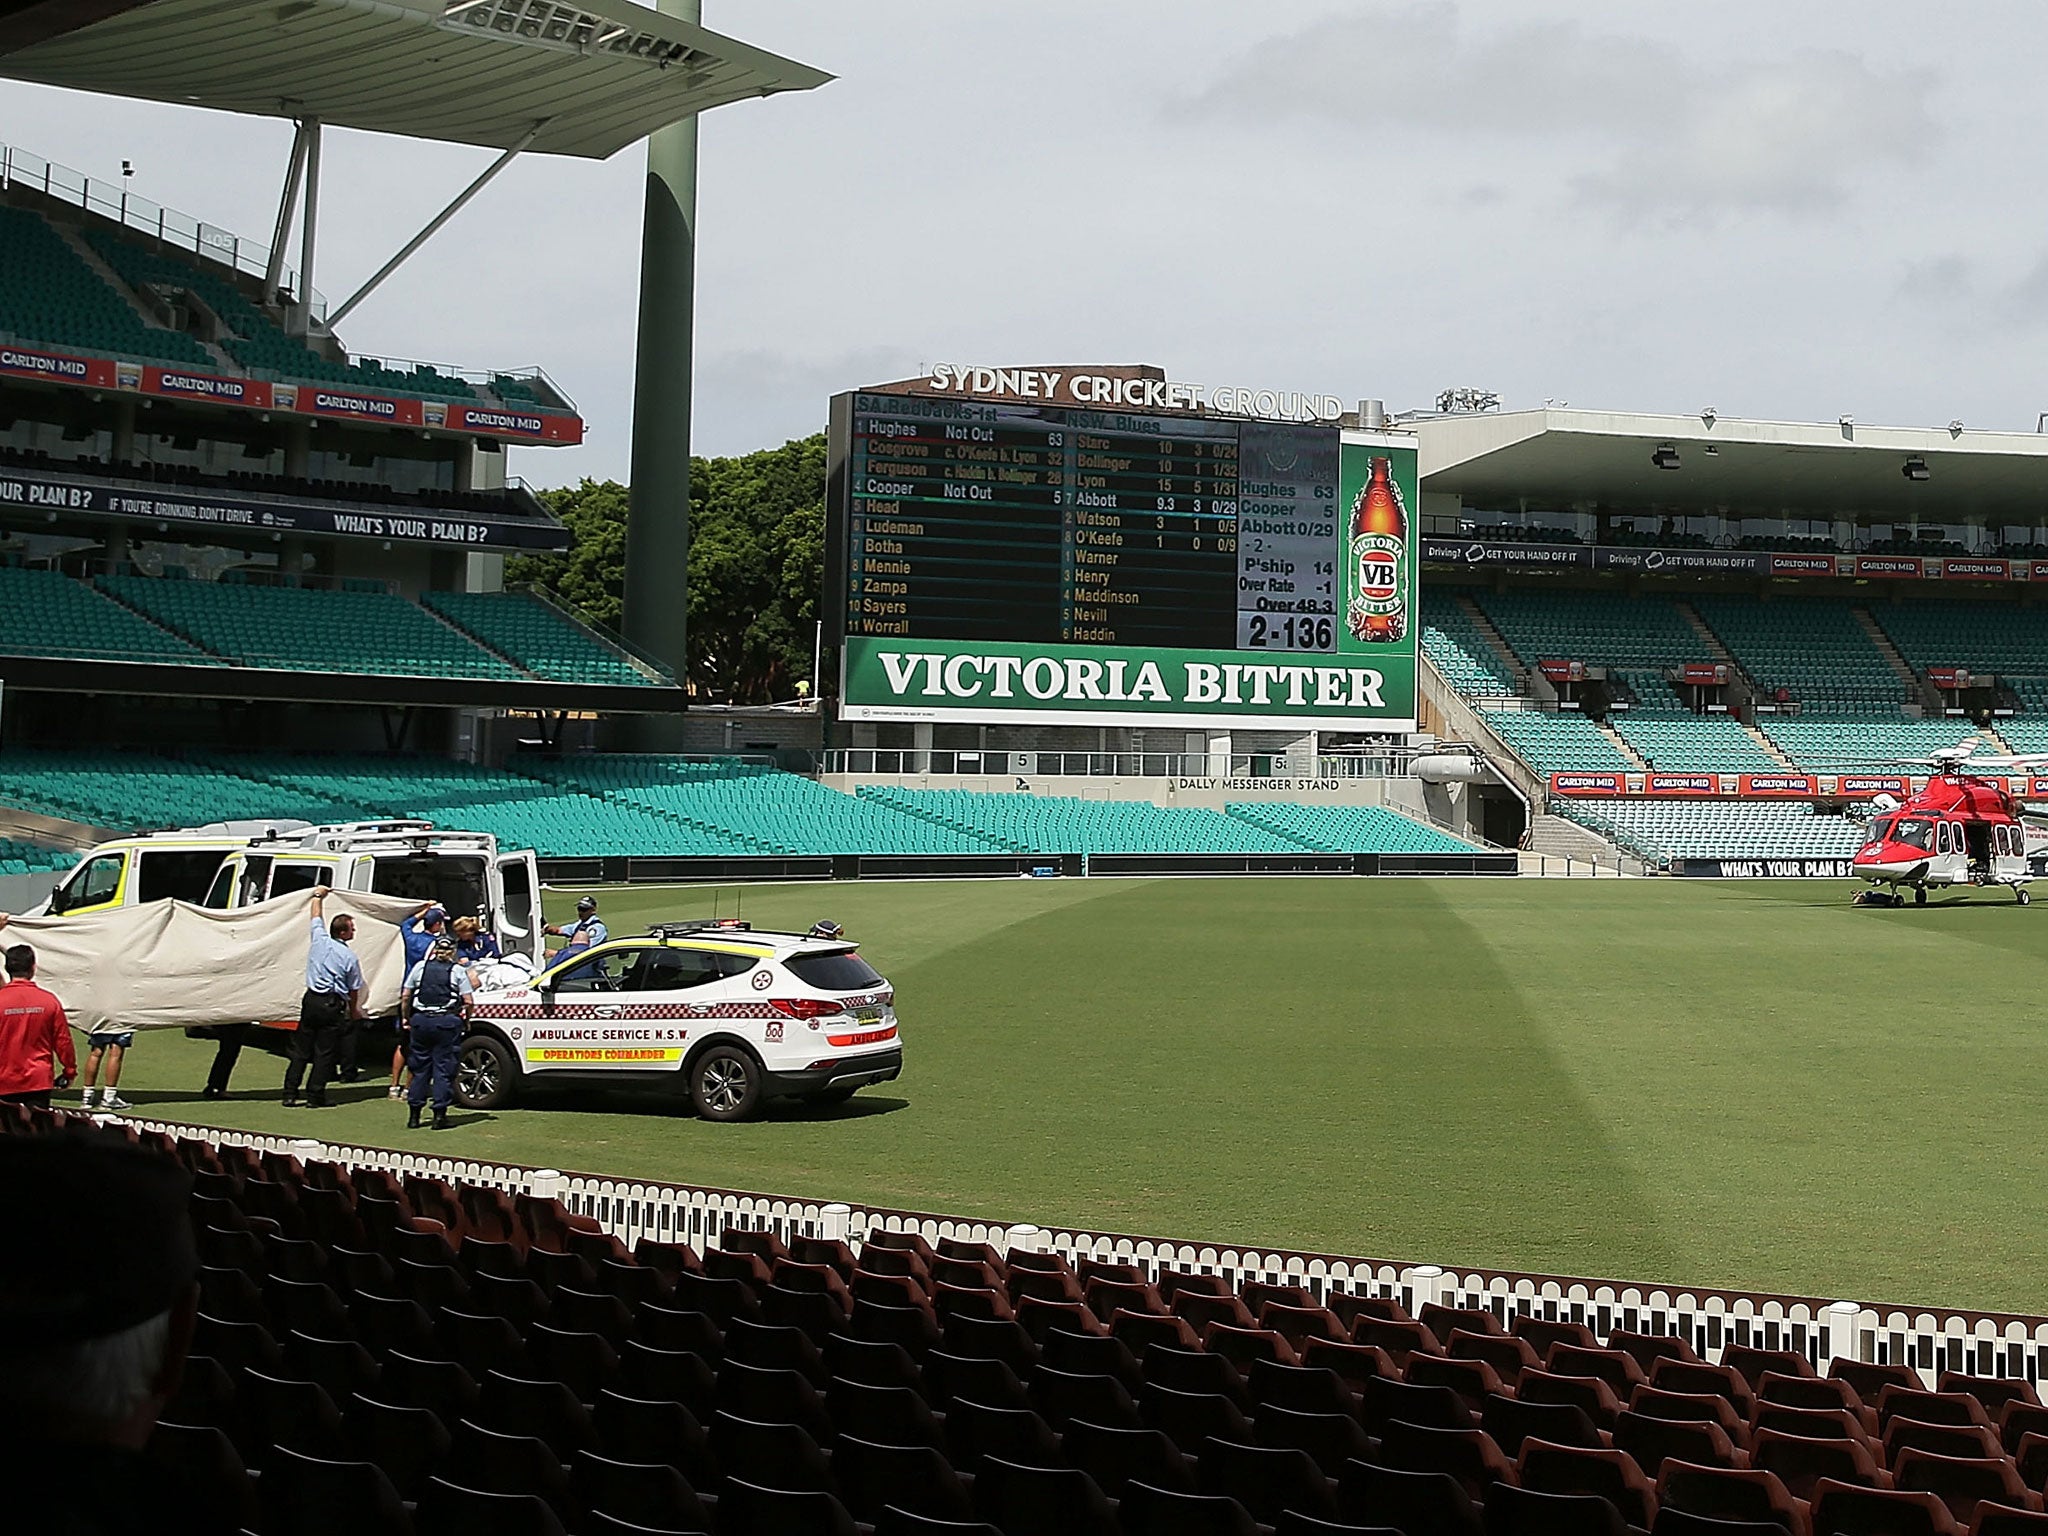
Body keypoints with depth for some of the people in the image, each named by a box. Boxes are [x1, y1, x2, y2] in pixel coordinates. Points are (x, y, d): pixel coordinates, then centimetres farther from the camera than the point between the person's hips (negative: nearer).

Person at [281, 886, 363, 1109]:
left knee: (301, 1049, 9)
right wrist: (353, 1011, 18)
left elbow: (316, 917, 22)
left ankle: (290, 1094, 8)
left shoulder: (320, 940, 2)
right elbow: (354, 990, 2)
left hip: (311, 1000, 4)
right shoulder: (350, 957, -6)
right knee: (324, 1053, 2)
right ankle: (315, 1097, 2)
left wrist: (318, 896, 39)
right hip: (333, 1005, -4)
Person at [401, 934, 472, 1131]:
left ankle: (414, 1115, 12)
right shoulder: (457, 971, 2)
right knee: (444, 1067, 3)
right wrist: (465, 1019, 13)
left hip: (421, 1020, 2)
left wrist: (406, 1018, 19)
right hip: (447, 1022, -2)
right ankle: (439, 1114, 0)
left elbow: (405, 997, 8)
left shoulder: (420, 967, 9)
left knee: (419, 1067, 10)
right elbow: (468, 1001, -4)